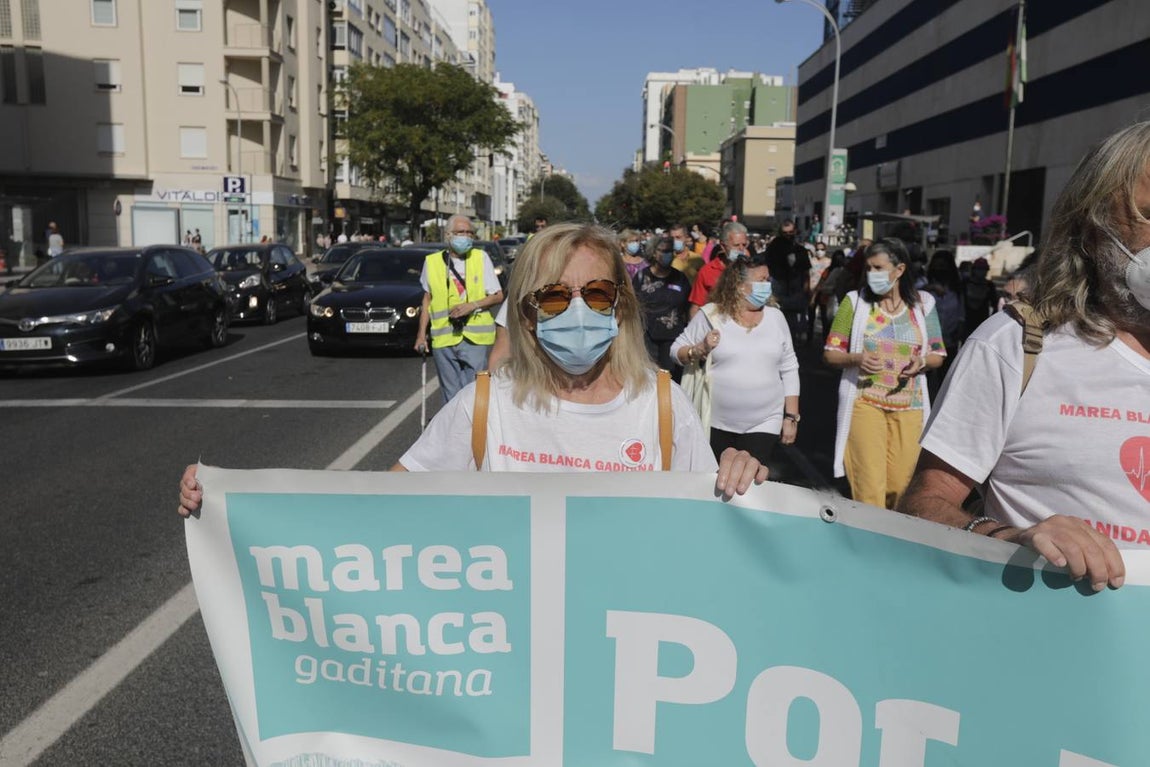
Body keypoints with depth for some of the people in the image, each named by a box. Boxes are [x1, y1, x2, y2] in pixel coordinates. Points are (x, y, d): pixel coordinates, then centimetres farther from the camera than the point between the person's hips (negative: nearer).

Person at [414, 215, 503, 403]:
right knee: (451, 395, 7)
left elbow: (498, 296, 4)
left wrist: (472, 305, -11)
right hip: (443, 340, 2)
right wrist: (421, 334, 11)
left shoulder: (481, 257, 3)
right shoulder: (432, 261, 8)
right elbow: (428, 299, 15)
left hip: (476, 338, -2)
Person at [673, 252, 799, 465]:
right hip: (716, 424, -1)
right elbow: (677, 351, 2)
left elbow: (789, 370, 8)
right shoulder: (711, 314, -4)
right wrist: (700, 350, -18)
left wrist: (791, 417, 6)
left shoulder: (775, 316, 4)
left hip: (763, 425, 1)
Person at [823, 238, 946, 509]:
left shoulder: (923, 304, 7)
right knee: (868, 483, -8)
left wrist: (923, 361, -10)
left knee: (900, 483, 3)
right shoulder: (855, 301, 2)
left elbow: (938, 356, 13)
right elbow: (830, 354, 3)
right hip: (865, 402, -2)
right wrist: (856, 359, -17)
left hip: (909, 407, 2)